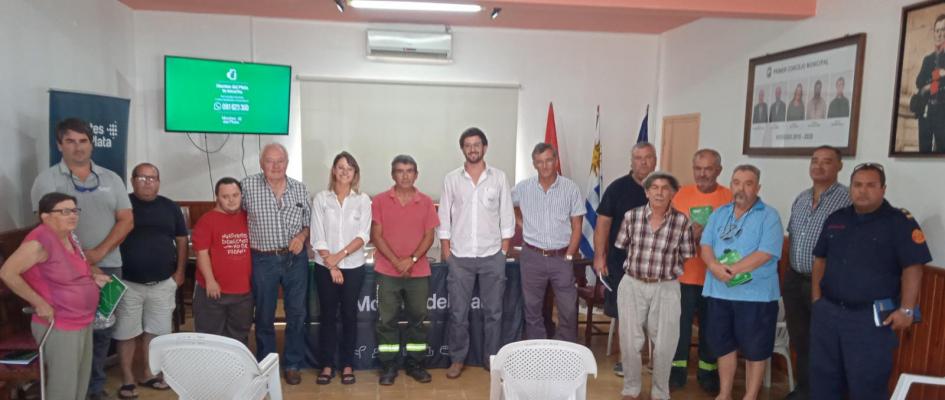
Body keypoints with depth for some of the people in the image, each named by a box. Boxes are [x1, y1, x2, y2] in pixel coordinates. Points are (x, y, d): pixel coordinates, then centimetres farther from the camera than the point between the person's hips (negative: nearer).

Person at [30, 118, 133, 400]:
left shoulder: (111, 179, 8)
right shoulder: (47, 180, 0)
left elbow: (126, 220, 4)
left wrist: (99, 253, -9)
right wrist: (79, 260, -14)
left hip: (108, 267, 3)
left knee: (102, 330, 9)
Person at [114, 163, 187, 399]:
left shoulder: (170, 207, 5)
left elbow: (181, 240, 10)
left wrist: (179, 271, 4)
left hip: (163, 283, 3)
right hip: (128, 283, -3)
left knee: (154, 331, 12)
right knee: (127, 333, 6)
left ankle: (148, 374, 27)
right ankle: (127, 379, 19)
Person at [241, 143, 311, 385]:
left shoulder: (299, 188, 2)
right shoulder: (248, 186, -6)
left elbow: (309, 221, 9)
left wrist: (301, 236, -10)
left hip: (295, 259, 2)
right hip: (263, 260, -2)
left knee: (297, 313, 8)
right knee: (264, 316, 11)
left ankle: (292, 364, 24)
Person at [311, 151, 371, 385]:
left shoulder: (363, 200, 0)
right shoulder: (321, 199, -1)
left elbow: (364, 236, -7)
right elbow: (318, 238, -5)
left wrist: (340, 255, -16)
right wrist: (332, 265, -11)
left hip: (353, 267, 0)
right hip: (325, 267, 0)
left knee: (349, 314, 8)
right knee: (327, 315, 8)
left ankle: (347, 365, 19)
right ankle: (327, 365, 19)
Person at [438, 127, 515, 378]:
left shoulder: (499, 177, 2)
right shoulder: (452, 179, 2)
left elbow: (506, 217, 3)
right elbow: (444, 218, 3)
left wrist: (504, 251, 0)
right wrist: (446, 252, -1)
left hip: (492, 256, 0)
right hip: (460, 257, 0)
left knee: (493, 311, 9)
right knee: (458, 312, 6)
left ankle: (492, 359, 22)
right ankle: (457, 359, 20)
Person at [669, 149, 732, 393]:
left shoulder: (729, 197, -3)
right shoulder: (682, 194, 3)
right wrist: (687, 235, -14)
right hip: (684, 273, 1)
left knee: (711, 326, 11)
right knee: (680, 323, 8)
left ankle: (708, 371, 27)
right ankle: (678, 369, 22)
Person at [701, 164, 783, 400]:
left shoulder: (769, 216, -6)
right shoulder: (719, 214, 10)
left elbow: (765, 253, -17)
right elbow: (706, 245, 3)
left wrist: (732, 270, -21)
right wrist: (714, 266, -17)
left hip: (756, 295, -4)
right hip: (719, 292, 5)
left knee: (754, 350, 7)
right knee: (724, 345, 15)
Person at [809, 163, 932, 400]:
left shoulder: (900, 222, -6)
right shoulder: (835, 219, 9)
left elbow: (912, 268, -10)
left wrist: (906, 310, -14)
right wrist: (816, 299, 10)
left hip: (872, 318, -5)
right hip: (827, 312, 5)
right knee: (823, 379, 14)